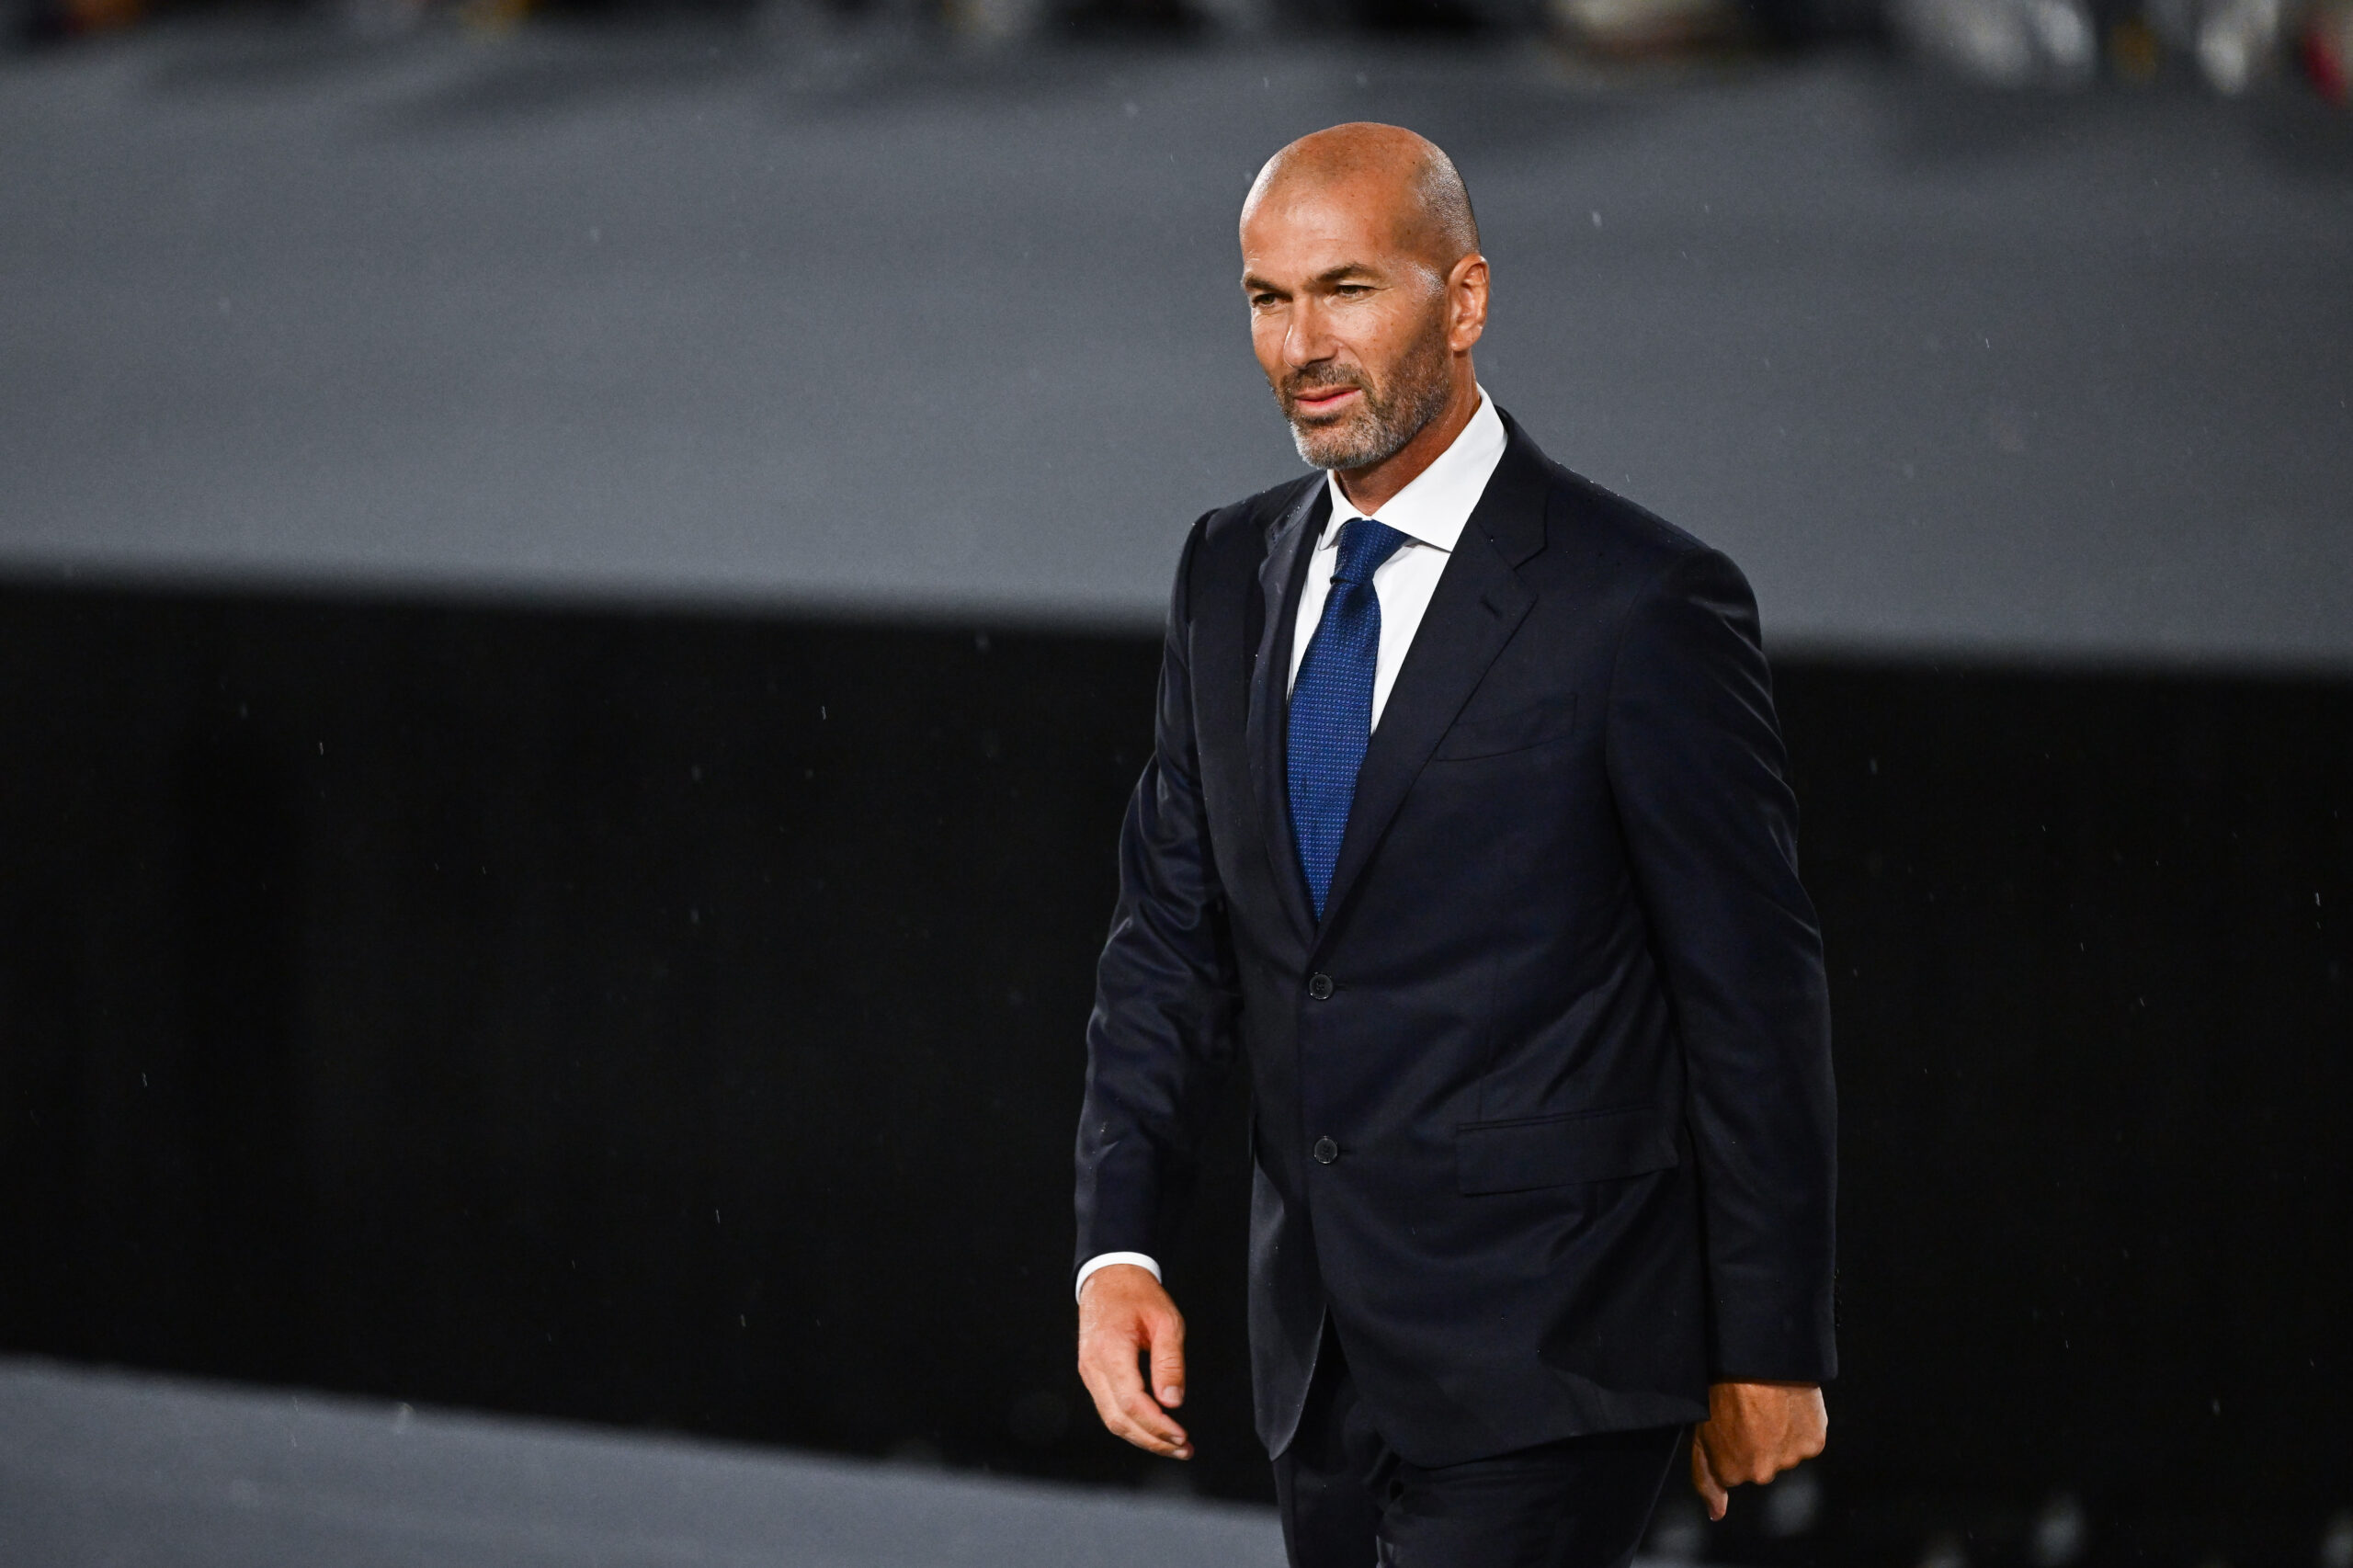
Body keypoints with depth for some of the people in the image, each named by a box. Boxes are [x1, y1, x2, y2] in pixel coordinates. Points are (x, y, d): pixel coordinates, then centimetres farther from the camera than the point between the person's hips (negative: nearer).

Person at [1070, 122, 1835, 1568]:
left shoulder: (1639, 606, -11)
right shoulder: (1232, 577, 9)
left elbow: (1756, 996, -8)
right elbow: (1173, 931, 10)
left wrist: (1769, 1354, -5)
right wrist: (1120, 1246, -3)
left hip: (1542, 1365, -7)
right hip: (1324, 1360, 7)